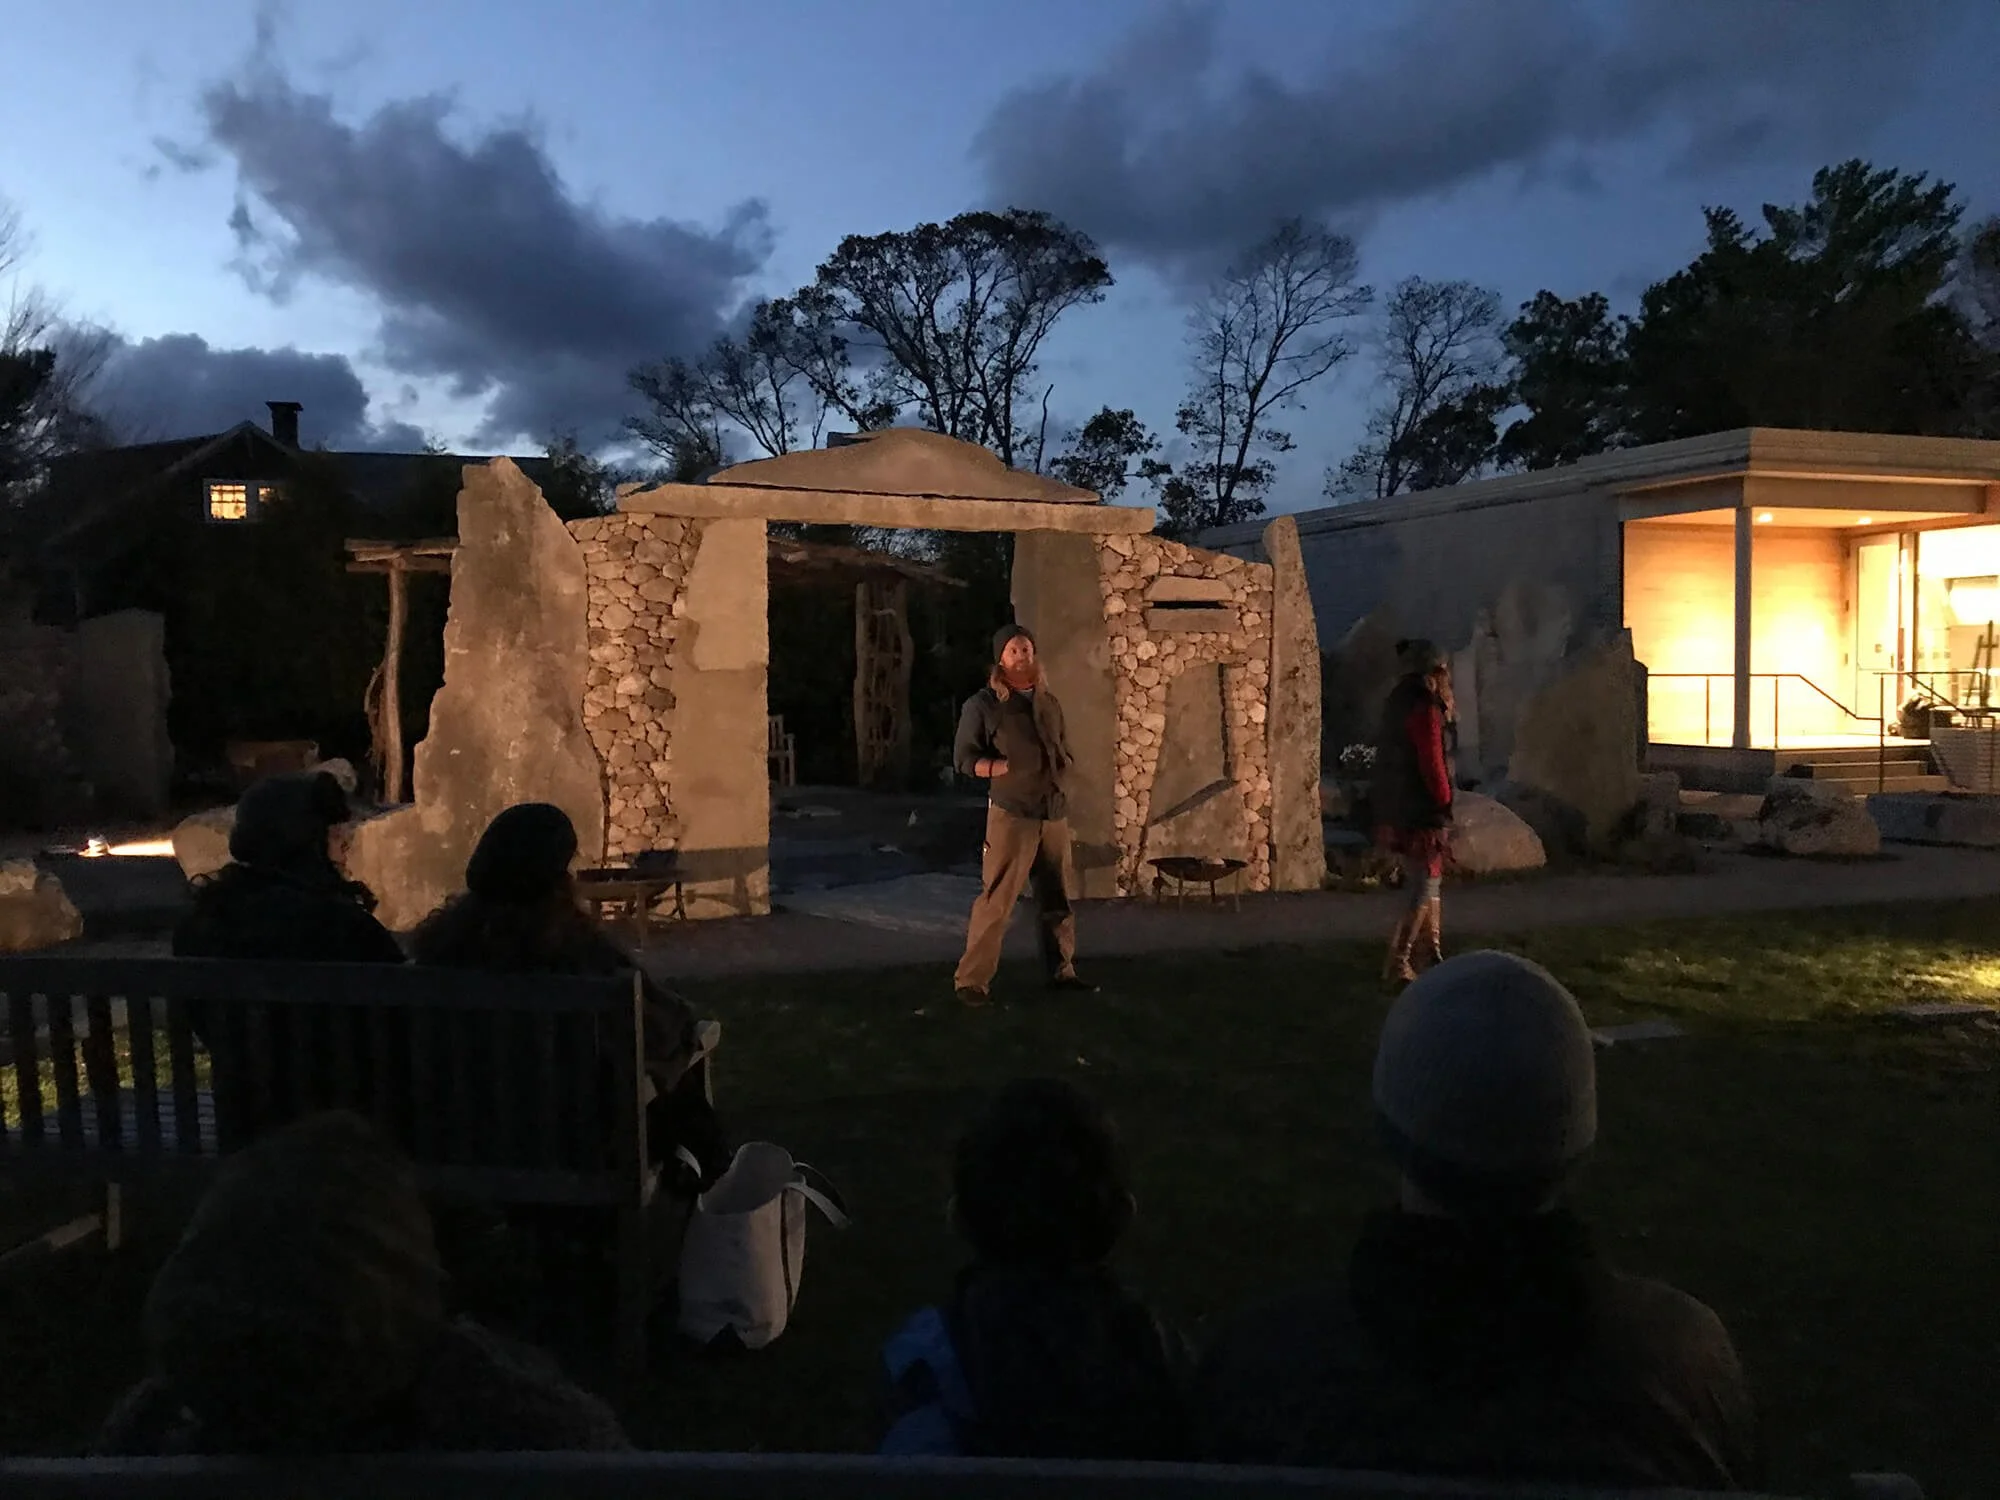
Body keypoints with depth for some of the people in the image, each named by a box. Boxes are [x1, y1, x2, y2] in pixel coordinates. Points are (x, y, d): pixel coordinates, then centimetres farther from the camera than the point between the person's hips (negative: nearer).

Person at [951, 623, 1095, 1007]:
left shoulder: (1049, 702, 14)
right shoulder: (983, 704, -4)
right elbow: (964, 758, -6)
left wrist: (1059, 769, 1)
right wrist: (1013, 768, -17)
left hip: (1054, 813, 6)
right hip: (1011, 813, -6)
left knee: (1058, 899, 12)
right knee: (996, 901, -8)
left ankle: (1061, 971, 24)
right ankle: (971, 979, -1)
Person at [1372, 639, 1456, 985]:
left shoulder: (1403, 703, 12)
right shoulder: (1424, 710, -18)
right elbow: (1433, 765, -19)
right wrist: (1445, 804, -7)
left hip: (1400, 812, 10)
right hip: (1419, 816, -10)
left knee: (1428, 883, 20)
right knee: (1424, 891, -2)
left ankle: (1430, 953, 28)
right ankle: (1397, 965, 1)